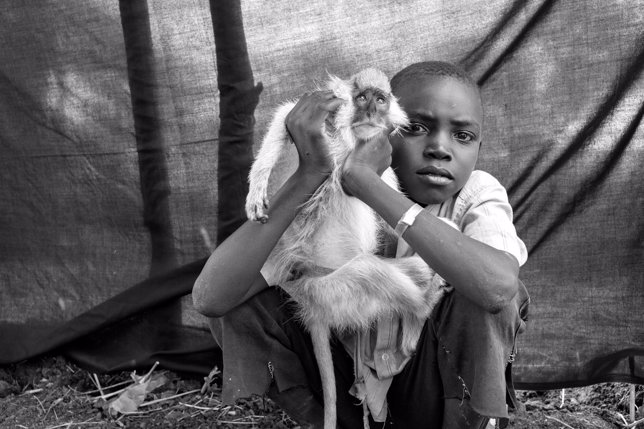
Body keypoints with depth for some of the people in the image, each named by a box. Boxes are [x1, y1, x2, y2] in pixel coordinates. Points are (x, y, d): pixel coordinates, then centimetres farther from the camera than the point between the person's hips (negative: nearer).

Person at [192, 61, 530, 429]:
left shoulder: (479, 195, -19)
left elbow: (499, 285, -45)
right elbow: (210, 297, -31)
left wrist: (363, 178, -42)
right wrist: (308, 175, -40)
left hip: (441, 396, -1)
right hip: (352, 391, 1)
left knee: (482, 294, -30)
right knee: (244, 303, -19)